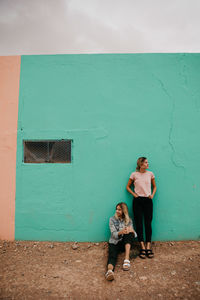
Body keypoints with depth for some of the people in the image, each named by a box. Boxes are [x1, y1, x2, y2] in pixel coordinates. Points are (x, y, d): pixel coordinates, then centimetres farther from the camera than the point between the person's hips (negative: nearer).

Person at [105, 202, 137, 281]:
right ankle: (109, 271, -63)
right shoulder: (112, 219, 3)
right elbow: (114, 234, -8)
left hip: (125, 243, 2)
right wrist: (121, 232, -31)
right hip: (114, 243, -1)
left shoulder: (129, 220, 8)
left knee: (129, 234, -29)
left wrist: (131, 231, -25)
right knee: (112, 255, -33)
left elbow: (134, 234, 1)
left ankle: (127, 259, -38)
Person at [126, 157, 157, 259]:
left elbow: (154, 186, 16)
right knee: (139, 224, 1)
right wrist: (134, 194, -3)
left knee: (148, 224, 1)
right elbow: (128, 187, 9)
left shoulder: (150, 174, 4)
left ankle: (148, 247, 8)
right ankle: (142, 247, 10)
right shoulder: (134, 174, -1)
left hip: (148, 201, 2)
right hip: (137, 201, -1)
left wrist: (152, 195, 1)